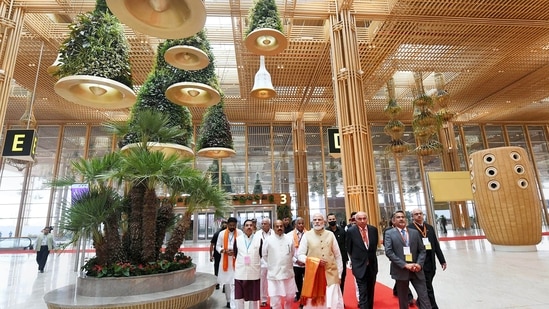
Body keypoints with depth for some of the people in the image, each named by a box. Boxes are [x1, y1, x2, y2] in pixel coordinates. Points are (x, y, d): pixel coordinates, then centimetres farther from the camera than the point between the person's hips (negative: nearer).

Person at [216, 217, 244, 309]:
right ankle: (229, 300, 37)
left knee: (234, 283, -9)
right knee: (226, 282, 17)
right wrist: (224, 251, -13)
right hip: (225, 261, 3)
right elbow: (217, 246, 5)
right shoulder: (222, 233, 0)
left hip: (236, 261, -3)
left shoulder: (240, 233, -7)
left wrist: (236, 251, -19)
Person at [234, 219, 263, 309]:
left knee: (254, 297, 11)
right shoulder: (238, 239, 4)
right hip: (240, 272, 1)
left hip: (254, 273, -1)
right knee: (239, 297, 7)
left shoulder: (259, 239, 0)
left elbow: (262, 254, 3)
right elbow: (235, 254, 8)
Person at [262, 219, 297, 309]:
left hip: (288, 272, 2)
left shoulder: (290, 239, -1)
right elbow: (264, 255, 5)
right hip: (274, 274, -2)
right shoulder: (268, 240, -7)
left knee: (290, 297, 15)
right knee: (275, 300, 2)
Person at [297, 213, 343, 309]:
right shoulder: (307, 235, -2)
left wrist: (339, 273, 8)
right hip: (313, 274, -1)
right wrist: (315, 261, -14)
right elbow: (300, 255, -1)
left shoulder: (330, 234, 4)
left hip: (331, 273, 1)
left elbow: (338, 255, 9)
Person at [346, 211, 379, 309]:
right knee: (363, 294, -5)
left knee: (371, 292, 17)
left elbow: (375, 245, 12)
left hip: (372, 265, 4)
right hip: (360, 266, -3)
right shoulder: (351, 231, -13)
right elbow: (349, 249, 0)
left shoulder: (373, 229, -4)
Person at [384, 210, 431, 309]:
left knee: (424, 297, 2)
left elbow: (422, 250, 7)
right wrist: (405, 265, -18)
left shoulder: (415, 232, 9)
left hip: (416, 270, 3)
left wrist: (419, 264, -10)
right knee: (403, 299, 11)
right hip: (401, 270, -2)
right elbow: (388, 252, -12)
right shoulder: (389, 233, -3)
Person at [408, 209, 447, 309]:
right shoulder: (409, 228, -11)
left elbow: (436, 245, 12)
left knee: (426, 287, 18)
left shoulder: (429, 227, 9)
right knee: (428, 288, 0)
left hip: (431, 264, 6)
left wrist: (442, 260, 11)